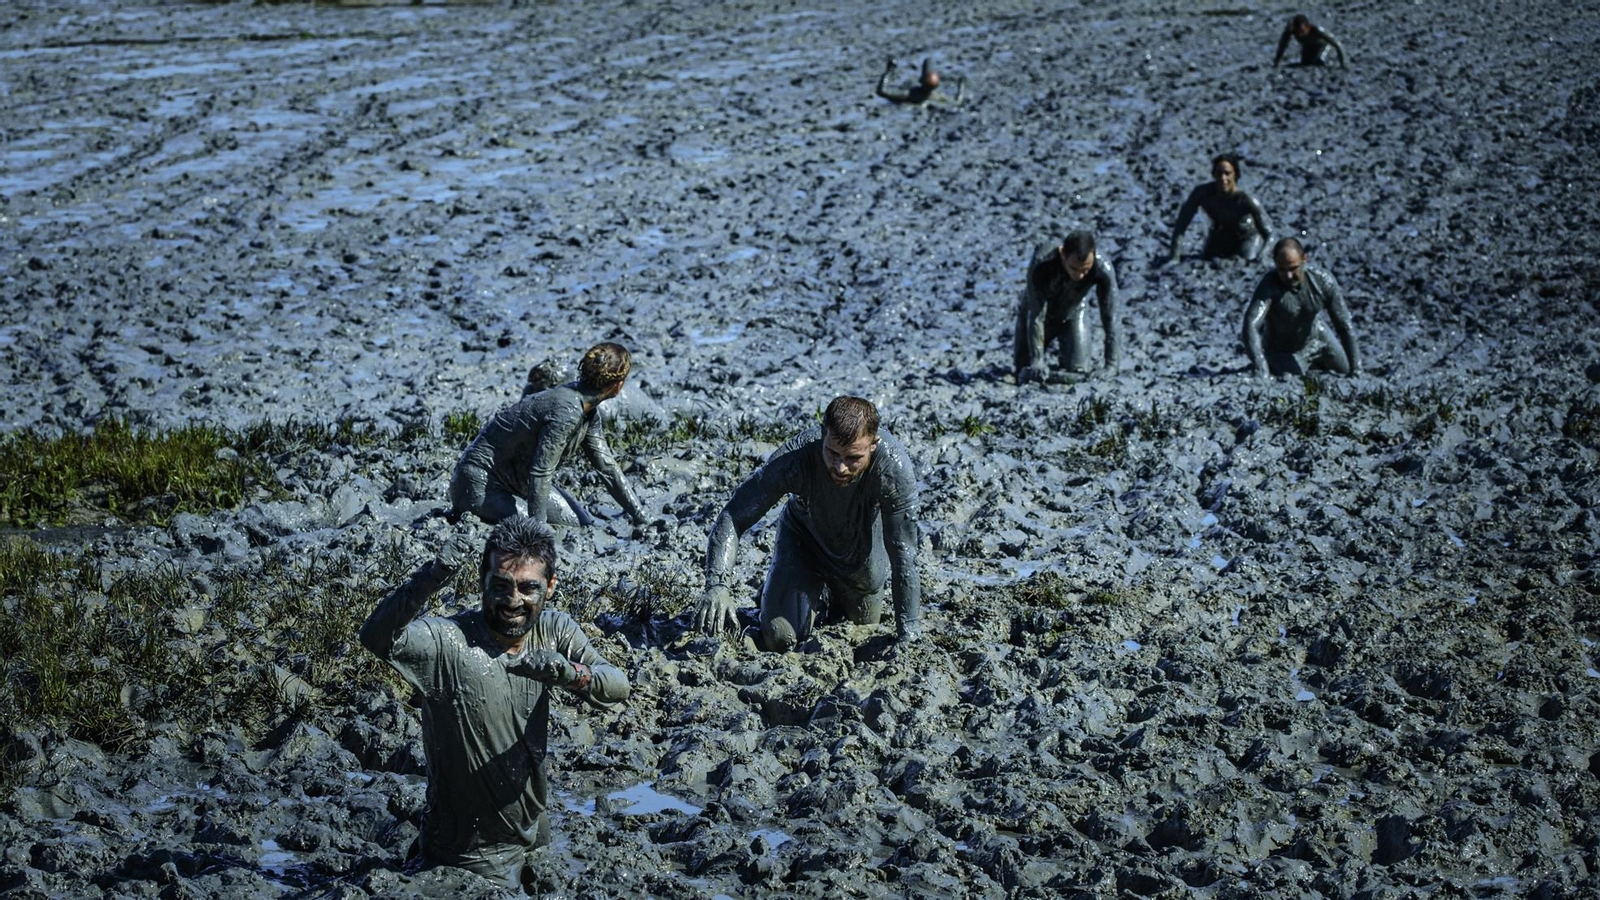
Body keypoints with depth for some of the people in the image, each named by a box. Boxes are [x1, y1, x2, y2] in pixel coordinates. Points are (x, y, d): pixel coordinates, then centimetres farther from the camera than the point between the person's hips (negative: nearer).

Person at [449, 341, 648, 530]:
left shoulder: (586, 409, 1)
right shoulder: (566, 412, -31)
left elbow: (607, 466, 8)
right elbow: (541, 473, -31)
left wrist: (639, 516, 6)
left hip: (518, 475, 11)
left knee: (577, 524, 9)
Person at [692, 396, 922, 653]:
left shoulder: (895, 467, -41)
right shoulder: (795, 456, -40)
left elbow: (904, 555, -36)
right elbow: (734, 516, -34)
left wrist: (907, 635, -38)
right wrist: (717, 585, -49)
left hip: (864, 547, 1)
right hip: (804, 540, 0)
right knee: (781, 640, -7)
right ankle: (819, 593, 25)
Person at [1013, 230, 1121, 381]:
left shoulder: (1103, 269, -37)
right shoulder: (1041, 263, -42)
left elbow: (1110, 319, -33)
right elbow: (1036, 316, -36)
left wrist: (1111, 367, -38)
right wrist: (1036, 362, -37)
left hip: (1073, 313, 1)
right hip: (1038, 312, -1)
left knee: (1078, 372, -8)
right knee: (1026, 374, 2)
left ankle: (1063, 355, 26)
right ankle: (1015, 346, 35)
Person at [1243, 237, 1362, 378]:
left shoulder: (1323, 281, -26)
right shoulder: (1268, 286, -38)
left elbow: (1344, 326, -20)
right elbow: (1250, 325, -48)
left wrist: (1355, 369, -22)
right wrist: (1261, 371, -59)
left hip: (1317, 337, 4)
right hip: (1282, 351, -4)